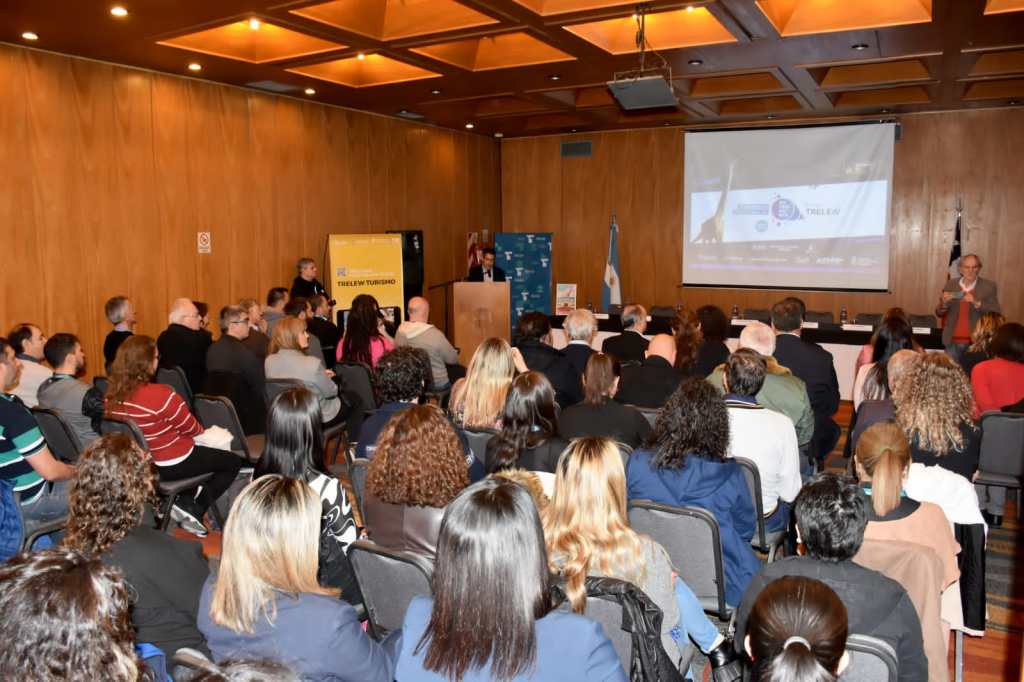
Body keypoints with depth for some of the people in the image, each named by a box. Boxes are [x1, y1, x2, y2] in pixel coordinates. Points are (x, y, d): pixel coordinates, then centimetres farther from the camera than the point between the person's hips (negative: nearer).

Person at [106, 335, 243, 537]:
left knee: (205, 452, 31)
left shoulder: (112, 395, -7)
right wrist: (201, 429, 7)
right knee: (234, 461, 12)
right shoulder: (160, 394, -30)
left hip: (140, 464, 8)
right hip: (173, 465, -7)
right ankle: (195, 510, 4)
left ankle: (185, 502, 16)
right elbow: (191, 428, -16)